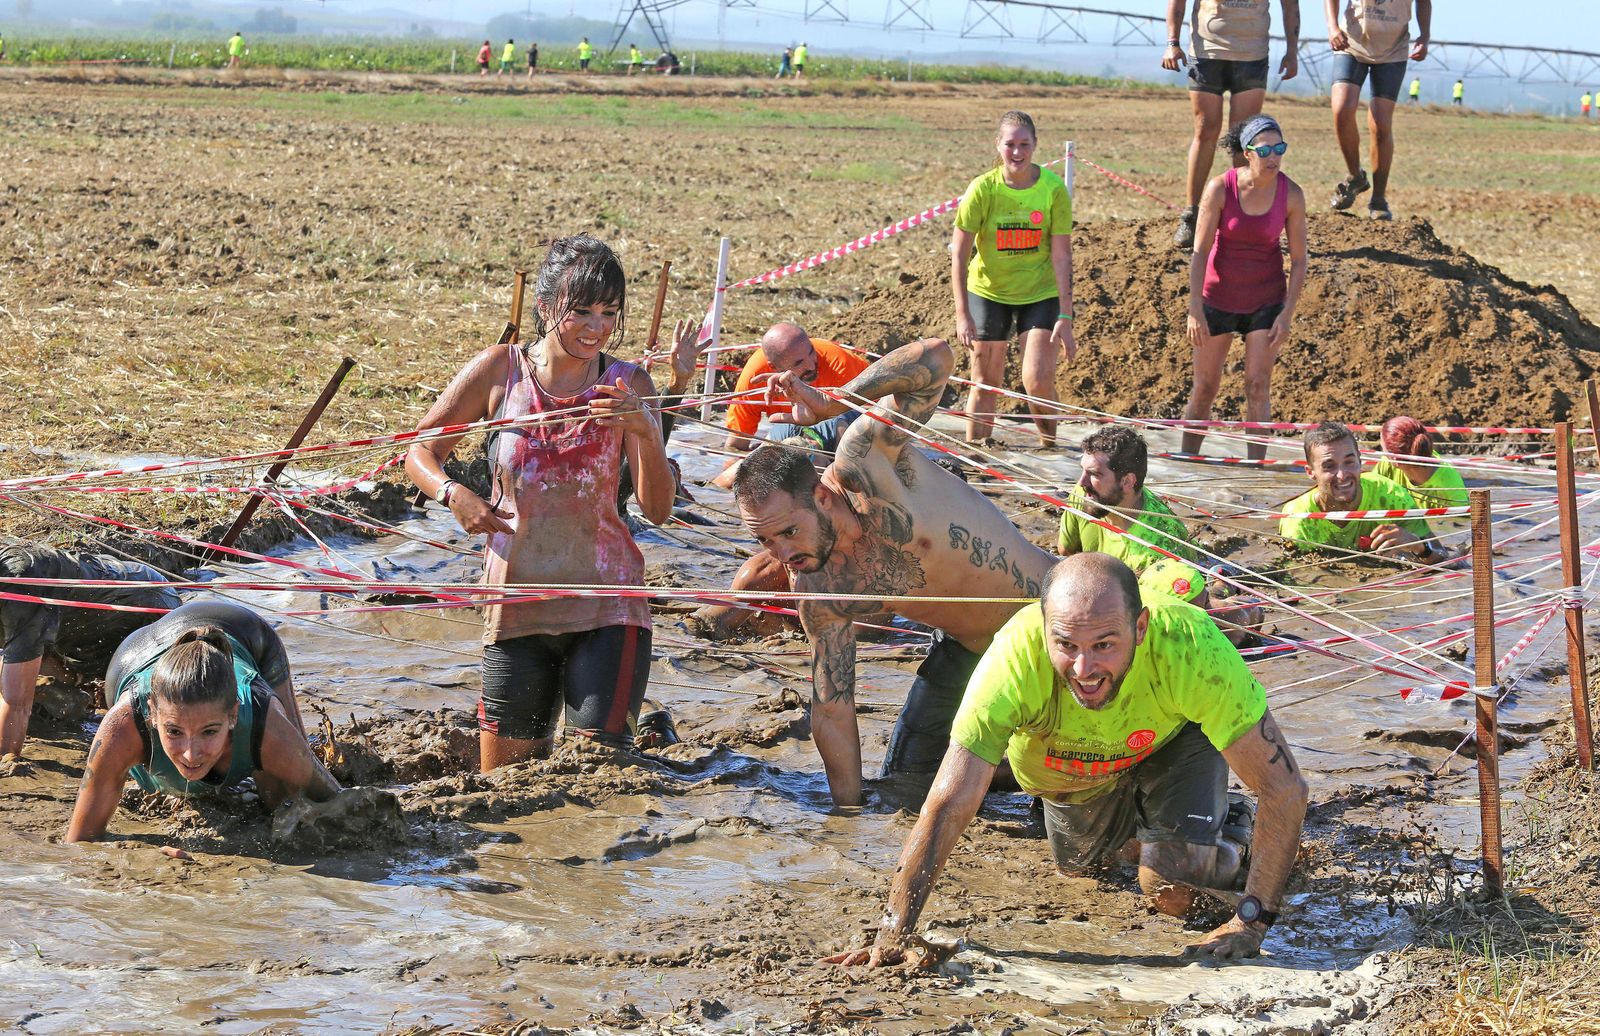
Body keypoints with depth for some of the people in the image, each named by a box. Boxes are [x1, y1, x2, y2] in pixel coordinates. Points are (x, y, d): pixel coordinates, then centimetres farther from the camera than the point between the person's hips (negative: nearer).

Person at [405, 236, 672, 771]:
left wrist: (646, 434, -24)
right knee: (503, 783, 9)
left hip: (605, 605, -1)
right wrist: (452, 494, -14)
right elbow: (420, 451, 6)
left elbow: (657, 509, -7)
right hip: (517, 604, 1)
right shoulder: (500, 370, -2)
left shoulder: (629, 386, -2)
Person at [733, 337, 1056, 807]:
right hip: (966, 646, 5)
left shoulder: (861, 466, -32)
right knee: (906, 777, 10)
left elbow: (936, 357, -38)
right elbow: (832, 712, -6)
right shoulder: (815, 594, -16)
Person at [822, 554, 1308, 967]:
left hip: (1173, 739, -2)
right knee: (1079, 864, 20)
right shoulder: (1017, 656, -43)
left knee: (1172, 892, -17)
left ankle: (1229, 828, 16)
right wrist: (894, 934, -44)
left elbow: (1285, 789, -38)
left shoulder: (1190, 645, -45)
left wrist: (1250, 923, -40)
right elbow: (950, 803, -40)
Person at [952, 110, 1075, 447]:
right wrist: (962, 315, -17)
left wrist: (1065, 316, -15)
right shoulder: (982, 189, -14)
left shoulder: (1054, 189, -14)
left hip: (1041, 293, 0)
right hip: (988, 292, 1)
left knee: (1038, 380, -12)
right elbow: (959, 254, -11)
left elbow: (1061, 255, -11)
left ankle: (1049, 448, 12)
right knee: (985, 383, 3)